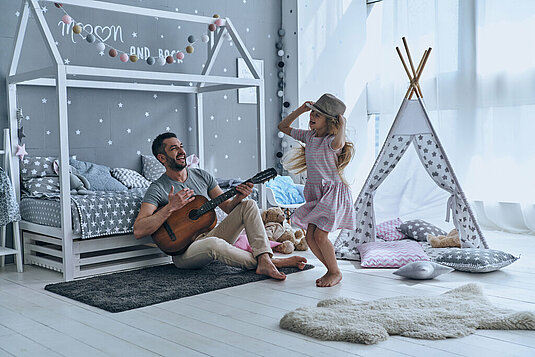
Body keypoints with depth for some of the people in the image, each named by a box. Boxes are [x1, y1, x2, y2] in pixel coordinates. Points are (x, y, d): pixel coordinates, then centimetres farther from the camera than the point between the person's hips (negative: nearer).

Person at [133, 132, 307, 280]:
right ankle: (266, 262, -21)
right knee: (213, 244, -40)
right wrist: (170, 207, -27)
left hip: (211, 235, 6)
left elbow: (227, 207, 11)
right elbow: (138, 231, -19)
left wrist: (239, 197, -12)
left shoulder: (202, 176, 9)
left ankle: (264, 260, -27)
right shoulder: (157, 189, -8)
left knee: (249, 205, -8)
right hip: (184, 250, -6)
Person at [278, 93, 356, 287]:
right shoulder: (308, 136, 8)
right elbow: (283, 127, 19)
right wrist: (300, 110, 9)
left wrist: (342, 125, -25)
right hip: (314, 194, 8)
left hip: (333, 193, -7)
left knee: (320, 235, -13)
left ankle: (336, 273, 9)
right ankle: (331, 270, 19)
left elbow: (338, 143, -42)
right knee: (310, 237, 1)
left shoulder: (331, 140, -15)